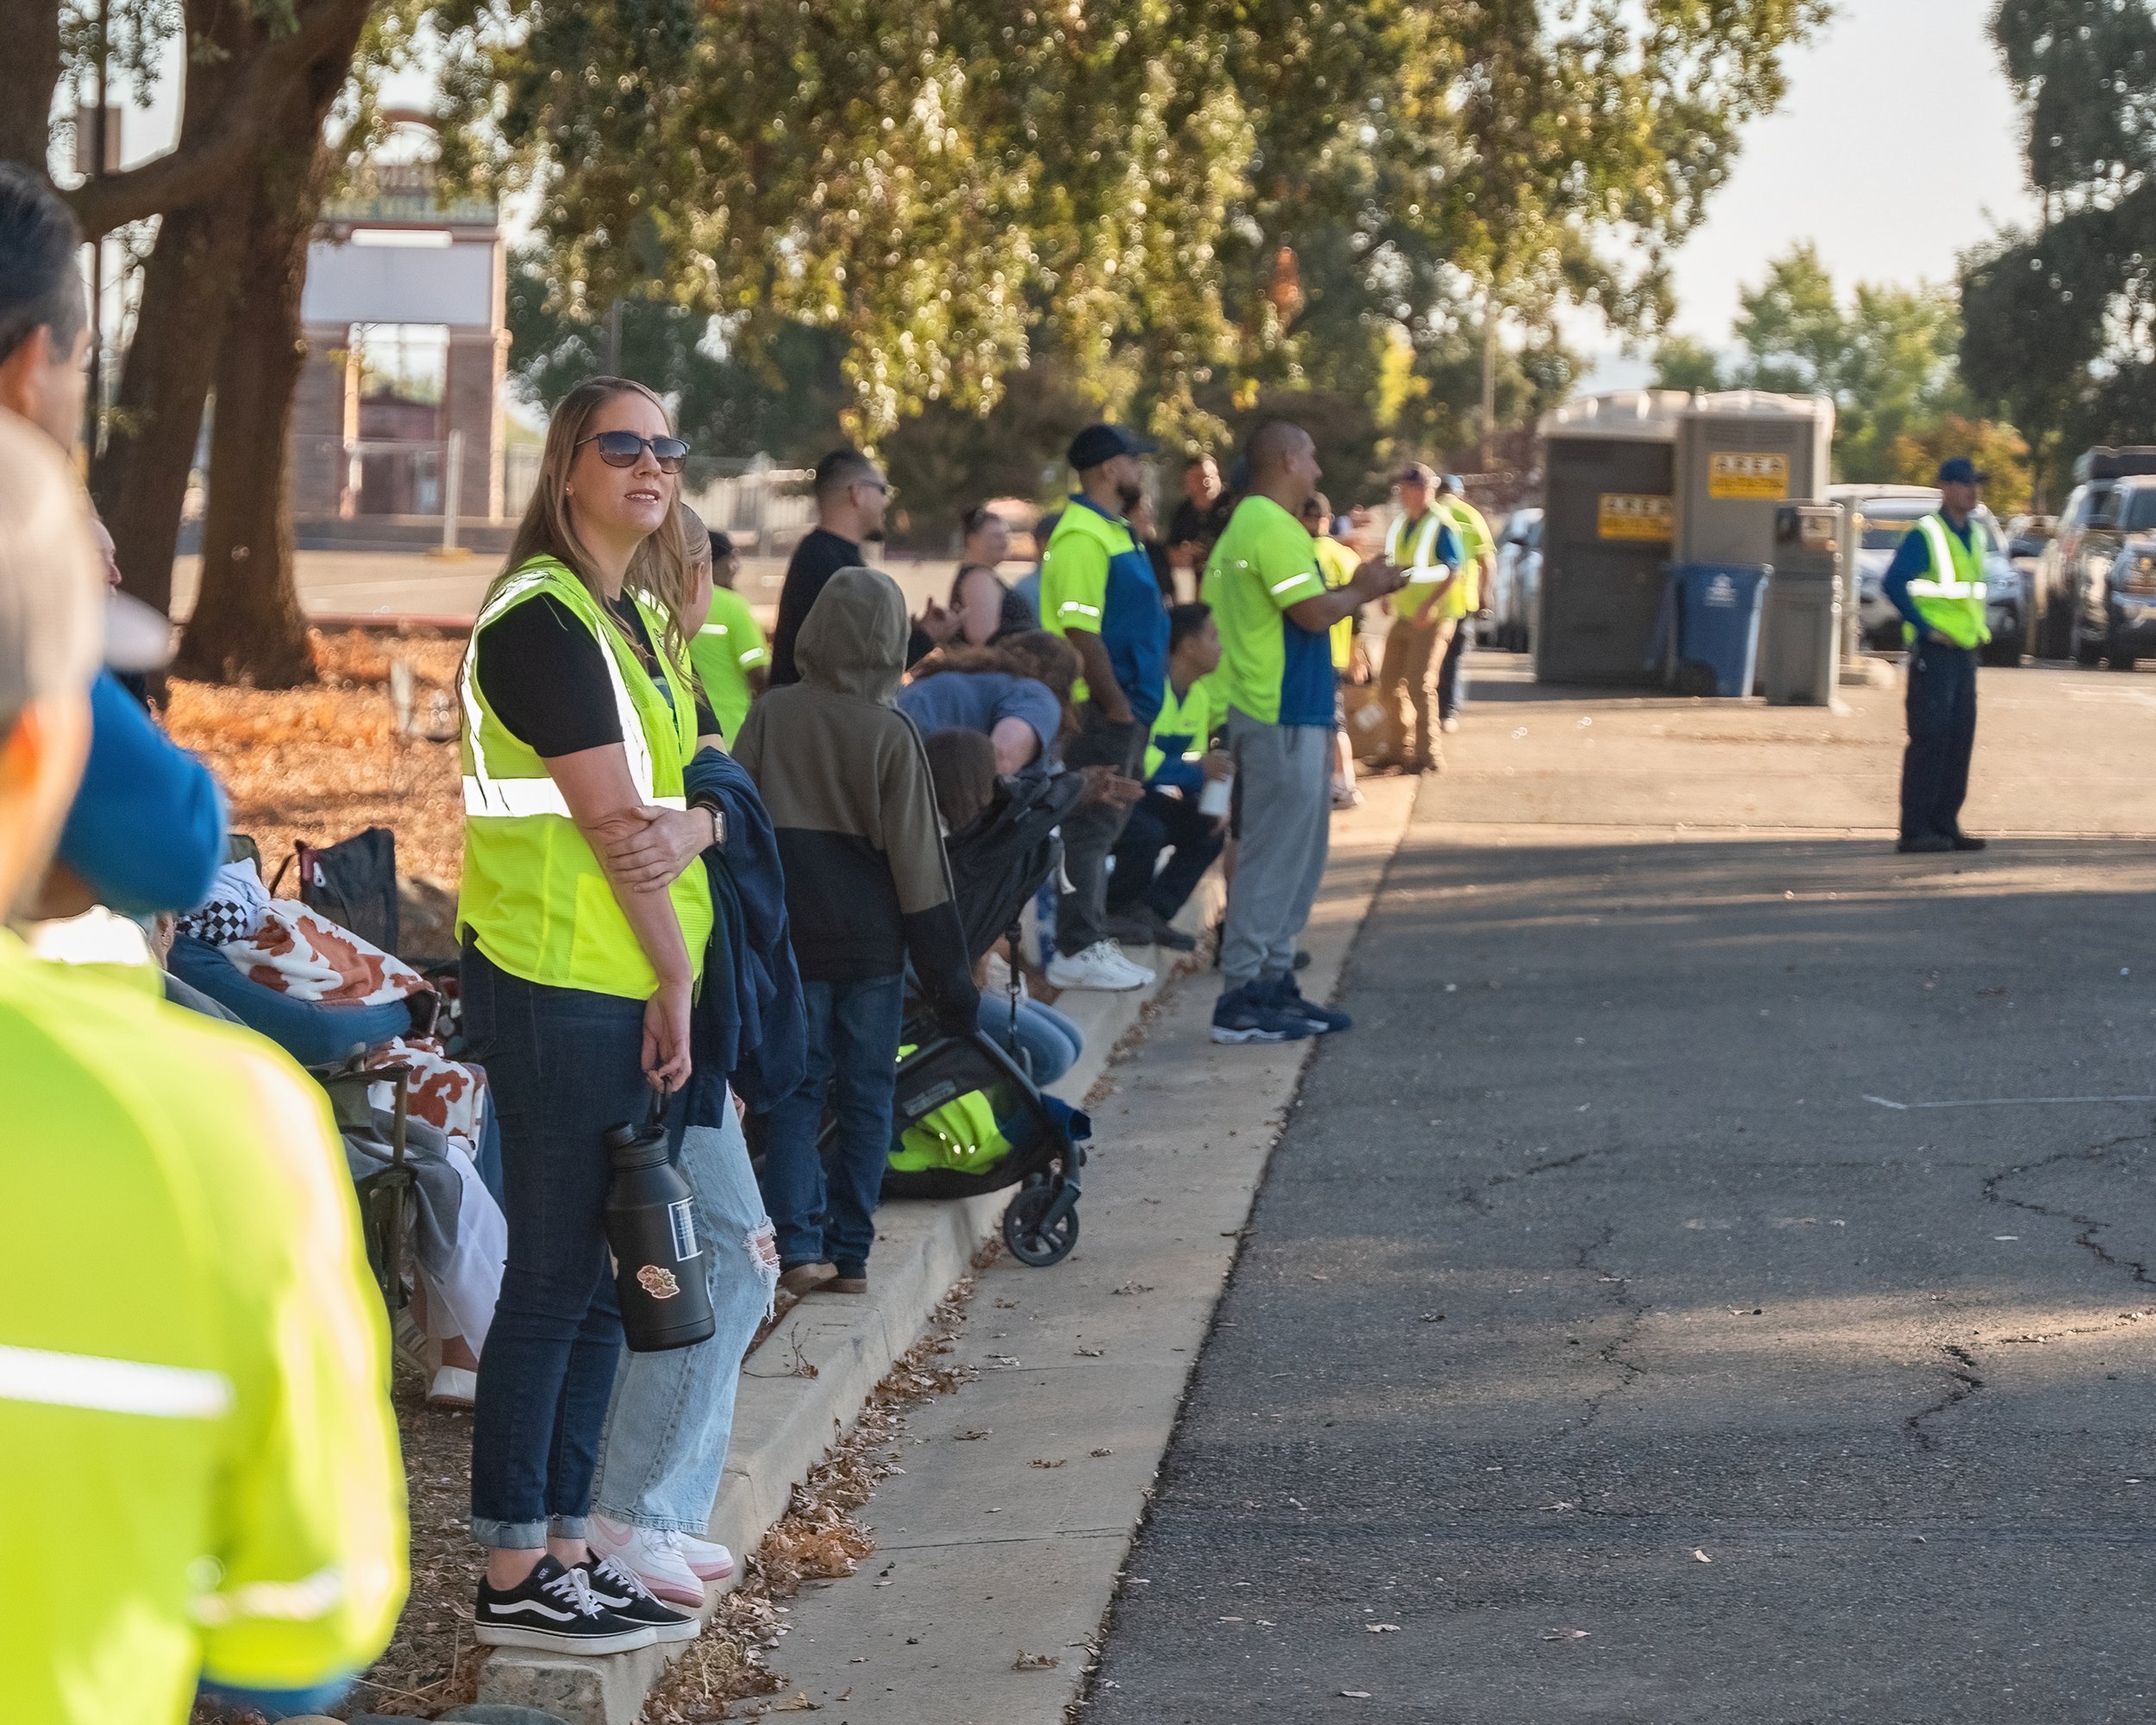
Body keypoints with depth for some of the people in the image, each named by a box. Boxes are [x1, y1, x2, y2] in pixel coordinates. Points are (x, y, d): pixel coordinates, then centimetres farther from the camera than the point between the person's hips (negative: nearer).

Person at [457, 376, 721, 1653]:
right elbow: (611, 814, -16)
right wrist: (676, 981, -10)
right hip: (561, 986, -9)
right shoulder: (542, 617, -13)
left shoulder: (648, 619, 16)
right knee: (555, 1276, -5)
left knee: (602, 1277, 12)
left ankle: (568, 1546, 20)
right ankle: (515, 1580, 2)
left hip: (644, 986, 9)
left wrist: (690, 826, -13)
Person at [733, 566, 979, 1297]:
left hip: (788, 935, 1)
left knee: (796, 1089, 7)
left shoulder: (771, 717, -5)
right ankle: (849, 1254, 9)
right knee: (865, 1096, 8)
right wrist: (948, 975, 0)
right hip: (872, 940, -1)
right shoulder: (890, 734, -10)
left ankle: (797, 1243, -6)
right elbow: (917, 860, -6)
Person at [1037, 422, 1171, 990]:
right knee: (1090, 827, -6)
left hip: (1124, 707, 10)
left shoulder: (1114, 531, 17)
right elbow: (1081, 633, -22)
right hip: (1100, 709, -10)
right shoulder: (1082, 538, -17)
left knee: (1103, 825, 14)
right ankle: (1077, 951, -3)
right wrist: (1117, 705, -21)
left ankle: (1093, 943, 20)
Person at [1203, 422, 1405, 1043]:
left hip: (1275, 713, 11)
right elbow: (1314, 612, -19)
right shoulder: (1273, 528, -16)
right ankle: (1242, 1000, -6)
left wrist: (1358, 589, 14)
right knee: (1273, 858, -8)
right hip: (1283, 718, -11)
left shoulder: (1245, 526, 17)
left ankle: (1273, 981, 20)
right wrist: (1361, 589, -3)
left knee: (1293, 858, 16)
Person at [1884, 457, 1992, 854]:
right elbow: (1893, 584, -17)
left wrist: (1979, 628, 15)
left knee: (1960, 738, 7)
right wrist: (1925, 627, -17)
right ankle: (1915, 829, -9)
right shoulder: (1924, 535, -10)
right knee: (1929, 738, -10)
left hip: (1965, 649, 8)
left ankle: (1945, 824, 13)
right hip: (1933, 652, -8)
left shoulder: (1974, 534, 15)